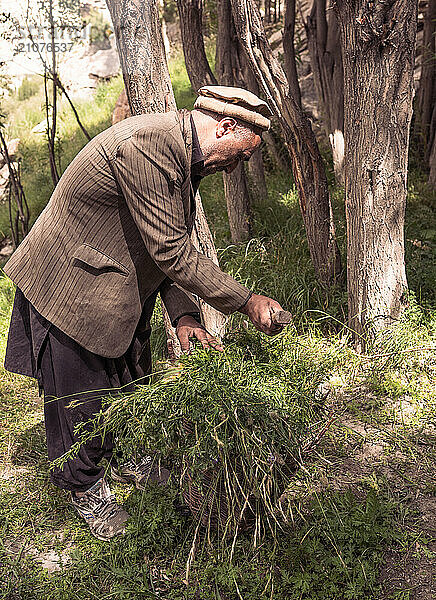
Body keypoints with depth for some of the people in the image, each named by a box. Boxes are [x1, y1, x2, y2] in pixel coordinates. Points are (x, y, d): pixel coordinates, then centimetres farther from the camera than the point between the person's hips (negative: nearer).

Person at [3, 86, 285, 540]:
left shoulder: (184, 156, 3)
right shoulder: (145, 144, -30)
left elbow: (170, 247, 5)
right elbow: (170, 252, -30)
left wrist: (183, 315, -6)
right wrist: (246, 302, -23)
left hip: (123, 291, 9)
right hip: (71, 290, -9)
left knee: (131, 382, 20)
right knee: (81, 396, 6)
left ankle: (127, 457, 45)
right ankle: (85, 489, 31)